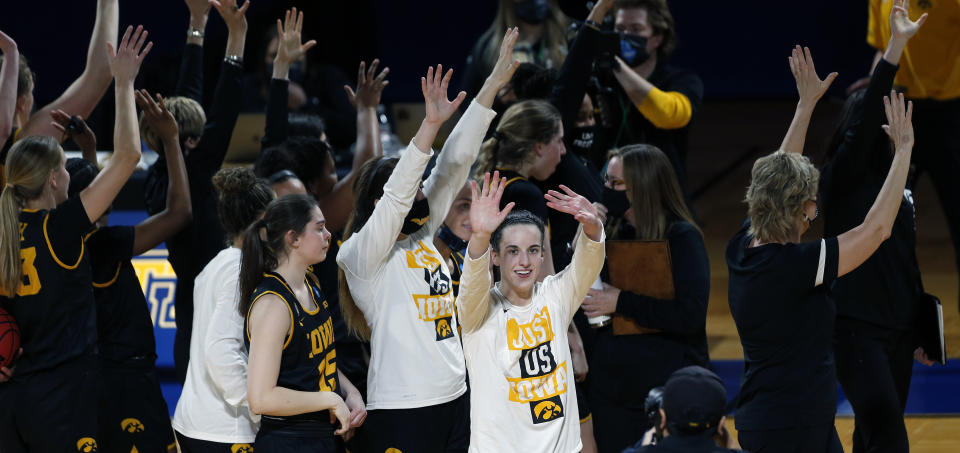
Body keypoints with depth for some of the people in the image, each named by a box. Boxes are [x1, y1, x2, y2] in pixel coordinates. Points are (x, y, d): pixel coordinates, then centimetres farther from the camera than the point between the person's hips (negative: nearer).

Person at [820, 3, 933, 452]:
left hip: (897, 329, 7)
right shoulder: (844, 177, -10)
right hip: (856, 327, -7)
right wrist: (895, 46, -33)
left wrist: (921, 329, 20)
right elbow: (866, 119, -26)